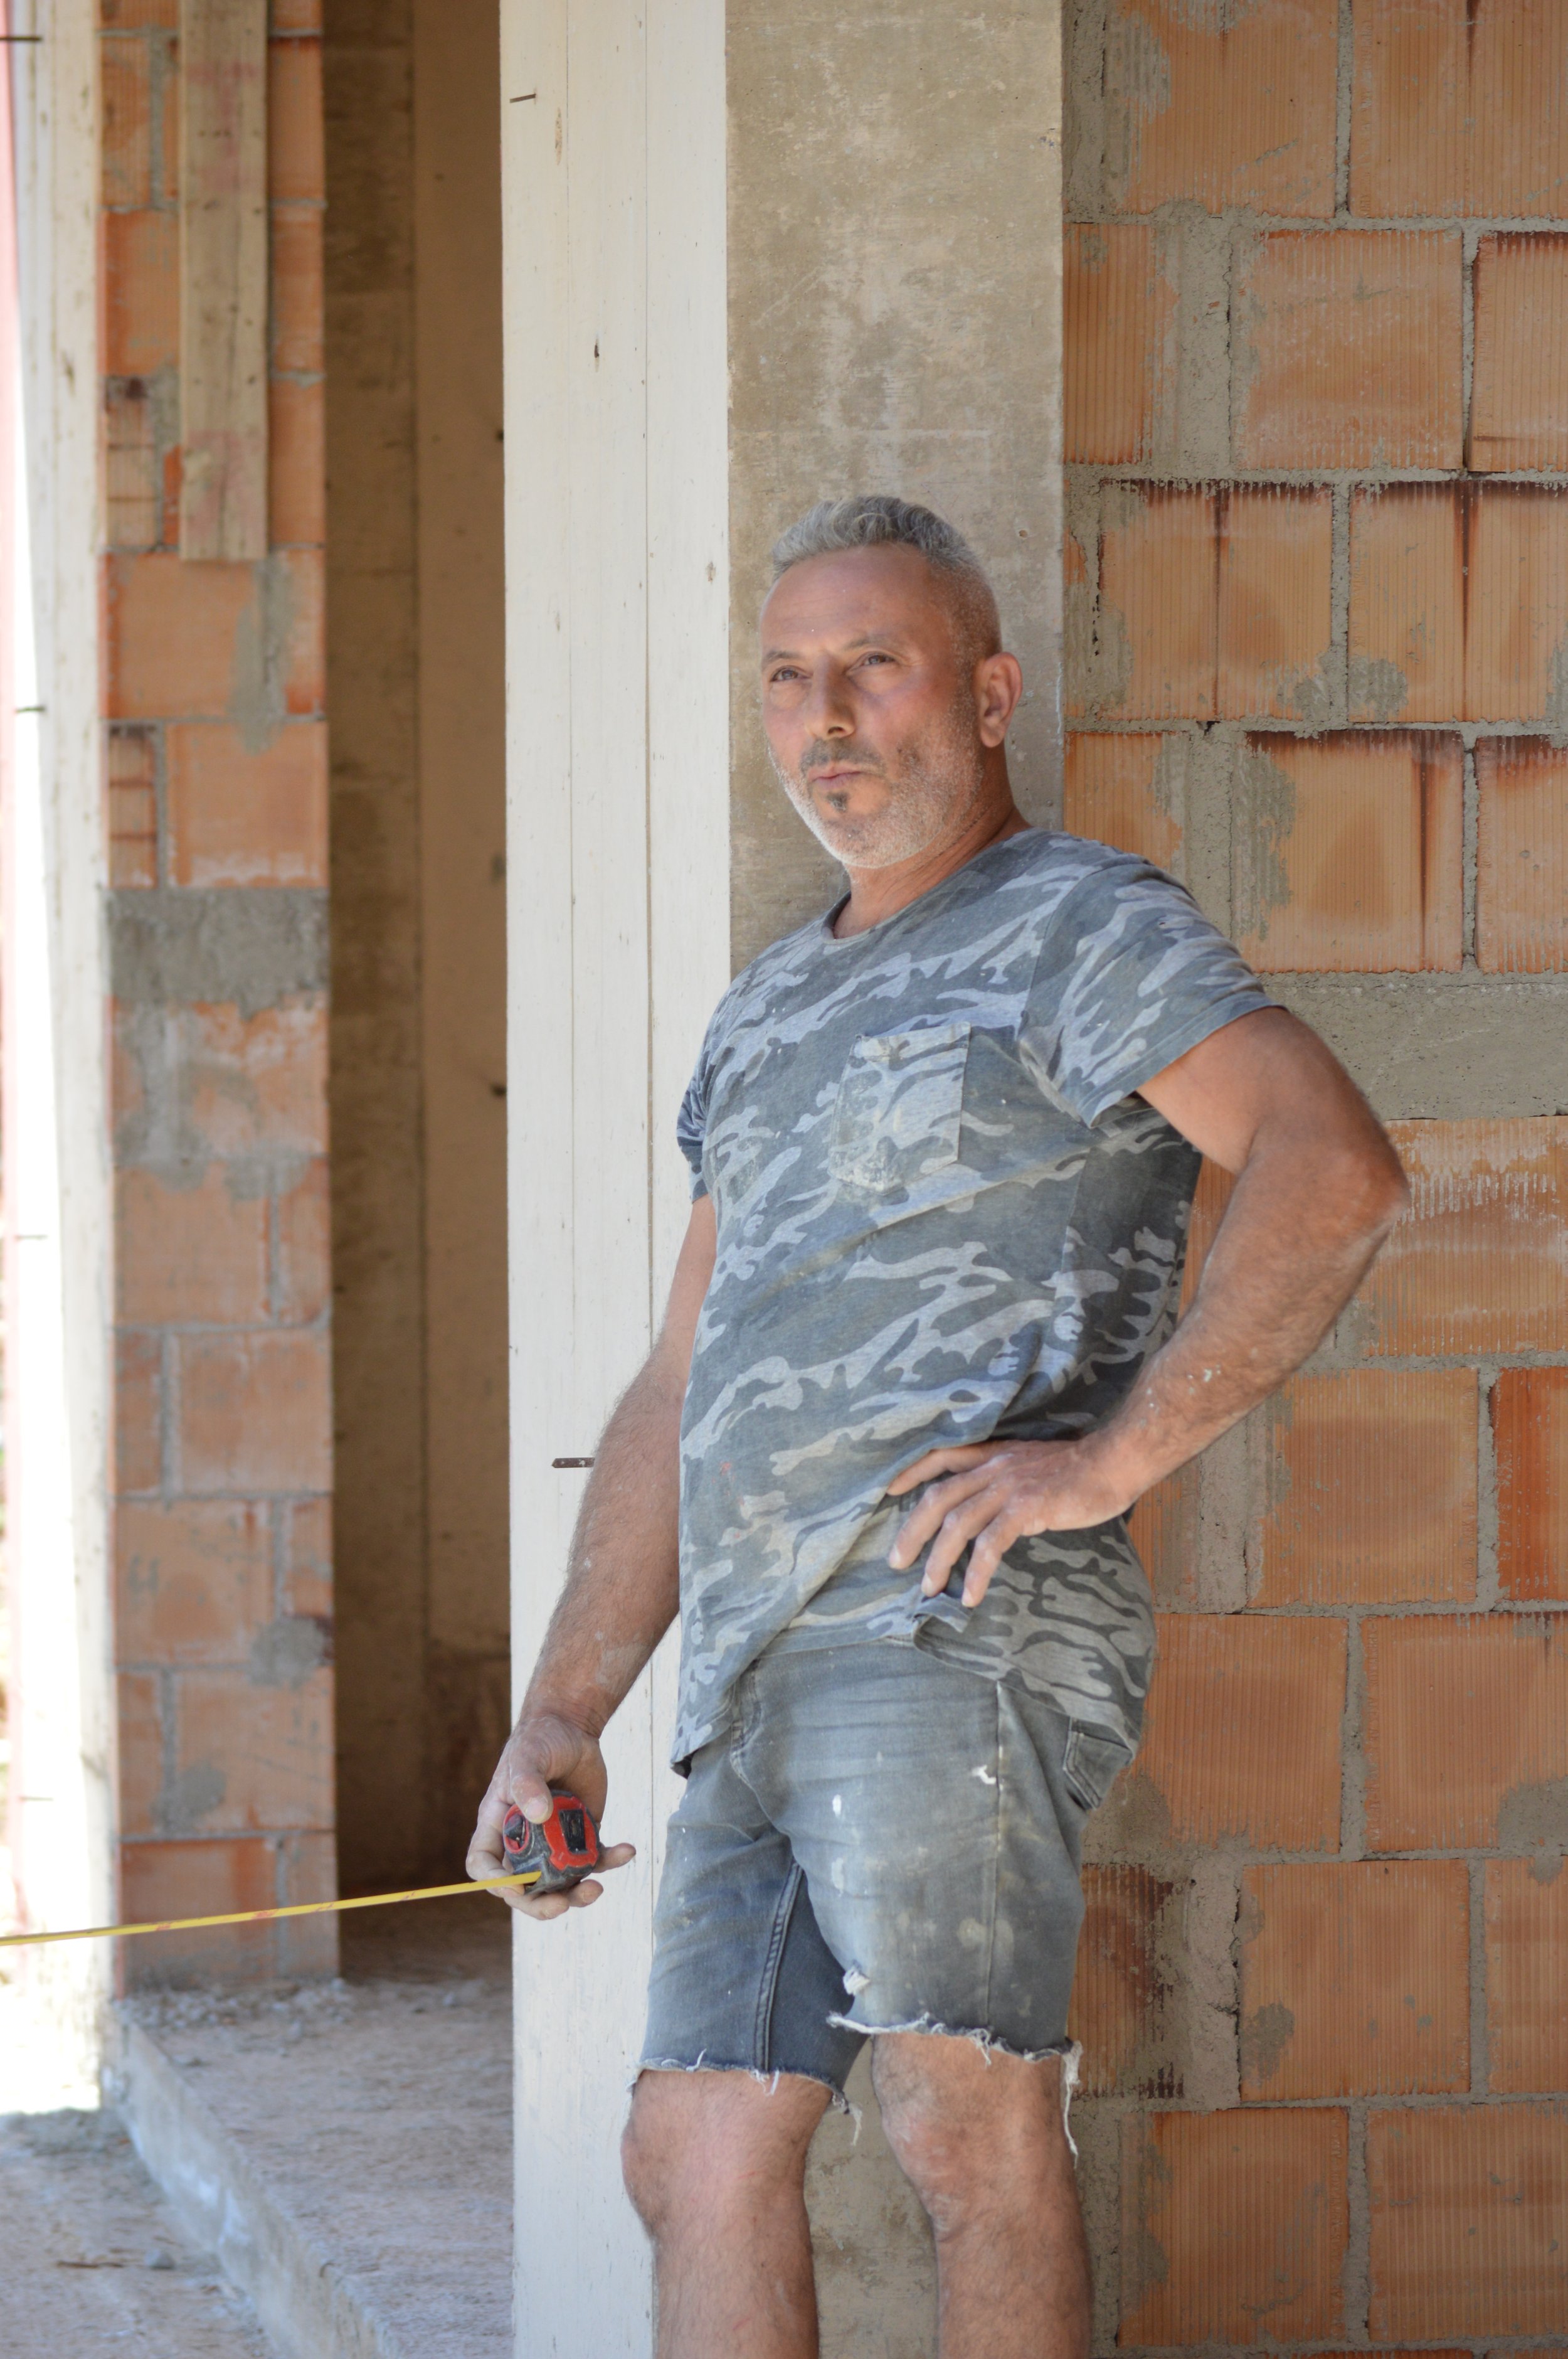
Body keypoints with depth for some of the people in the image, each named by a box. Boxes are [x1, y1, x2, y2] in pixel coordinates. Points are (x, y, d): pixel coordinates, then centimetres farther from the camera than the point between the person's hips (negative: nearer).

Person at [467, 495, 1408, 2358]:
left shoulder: (1083, 927, 1)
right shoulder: (773, 1014, 26)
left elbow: (1333, 1170, -16)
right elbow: (682, 1395, 27)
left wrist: (1110, 1452, -19)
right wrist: (558, 1718, 19)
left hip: (958, 1621, -8)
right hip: (760, 1677, 8)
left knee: (972, 2136, -16)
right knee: (699, 2160, 4)